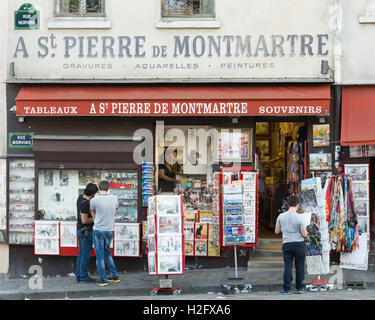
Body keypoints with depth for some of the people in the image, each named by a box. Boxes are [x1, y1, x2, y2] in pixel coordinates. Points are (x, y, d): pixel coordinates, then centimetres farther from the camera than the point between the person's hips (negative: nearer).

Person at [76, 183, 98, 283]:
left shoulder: (81, 196, 5)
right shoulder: (85, 203, -24)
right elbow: (84, 220, -24)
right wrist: (95, 219, -9)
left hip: (80, 230, 9)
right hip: (86, 232, -9)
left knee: (81, 254, 12)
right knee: (86, 254, -2)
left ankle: (79, 276, 15)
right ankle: (84, 276, 3)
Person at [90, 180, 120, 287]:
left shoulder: (94, 200, -10)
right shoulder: (114, 198, -2)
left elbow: (93, 213, 5)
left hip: (98, 230, -4)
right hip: (110, 230, 4)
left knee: (100, 254, 4)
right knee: (107, 252, 20)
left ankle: (102, 280, 5)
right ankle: (115, 276, 21)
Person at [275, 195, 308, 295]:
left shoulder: (281, 216, -2)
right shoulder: (299, 217, -11)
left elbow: (276, 231, 8)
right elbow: (304, 234, -10)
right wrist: (304, 230, 11)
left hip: (286, 244, 2)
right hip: (299, 243, -2)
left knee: (287, 266, 4)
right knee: (300, 266, 10)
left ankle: (286, 288, 1)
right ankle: (299, 288, 15)